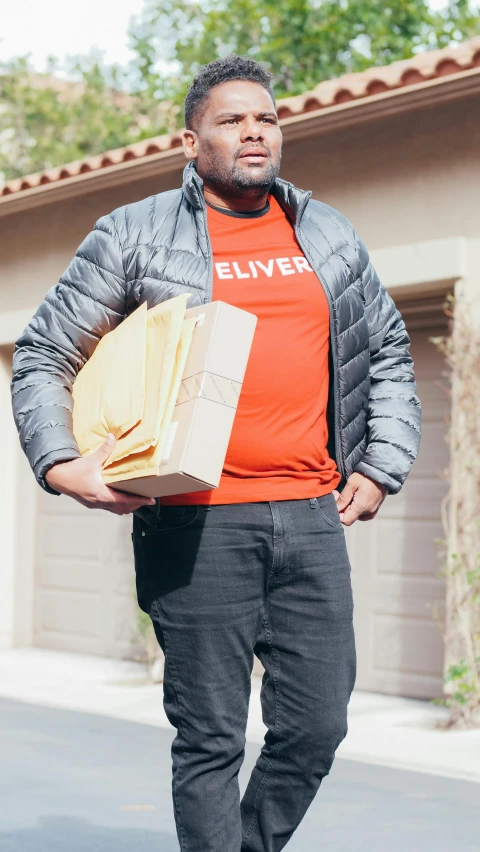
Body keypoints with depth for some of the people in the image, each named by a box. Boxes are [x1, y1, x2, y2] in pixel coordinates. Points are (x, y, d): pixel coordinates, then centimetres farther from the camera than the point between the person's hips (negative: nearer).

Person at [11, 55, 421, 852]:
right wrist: (60, 463, -7)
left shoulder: (330, 237, 16)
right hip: (198, 520, -4)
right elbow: (43, 354, 8)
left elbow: (390, 354, 25)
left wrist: (382, 467, 13)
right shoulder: (136, 236, 4)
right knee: (212, 736, 0)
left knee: (317, 725, 5)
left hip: (313, 515, 4)